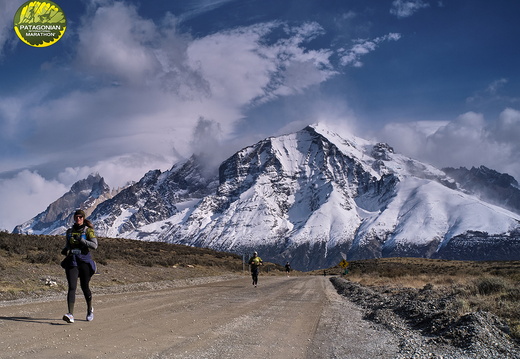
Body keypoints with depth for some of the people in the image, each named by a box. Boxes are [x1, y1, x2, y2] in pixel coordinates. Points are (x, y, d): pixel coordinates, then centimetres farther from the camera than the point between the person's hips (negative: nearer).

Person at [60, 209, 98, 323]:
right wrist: (64, 250, 3)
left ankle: (90, 309, 33)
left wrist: (82, 241, -22)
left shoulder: (88, 230, 0)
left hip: (84, 261, -2)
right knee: (72, 287, -12)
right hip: (72, 261, 2)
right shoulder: (69, 231, 13)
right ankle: (70, 314, -22)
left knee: (84, 287, 7)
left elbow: (95, 245, -11)